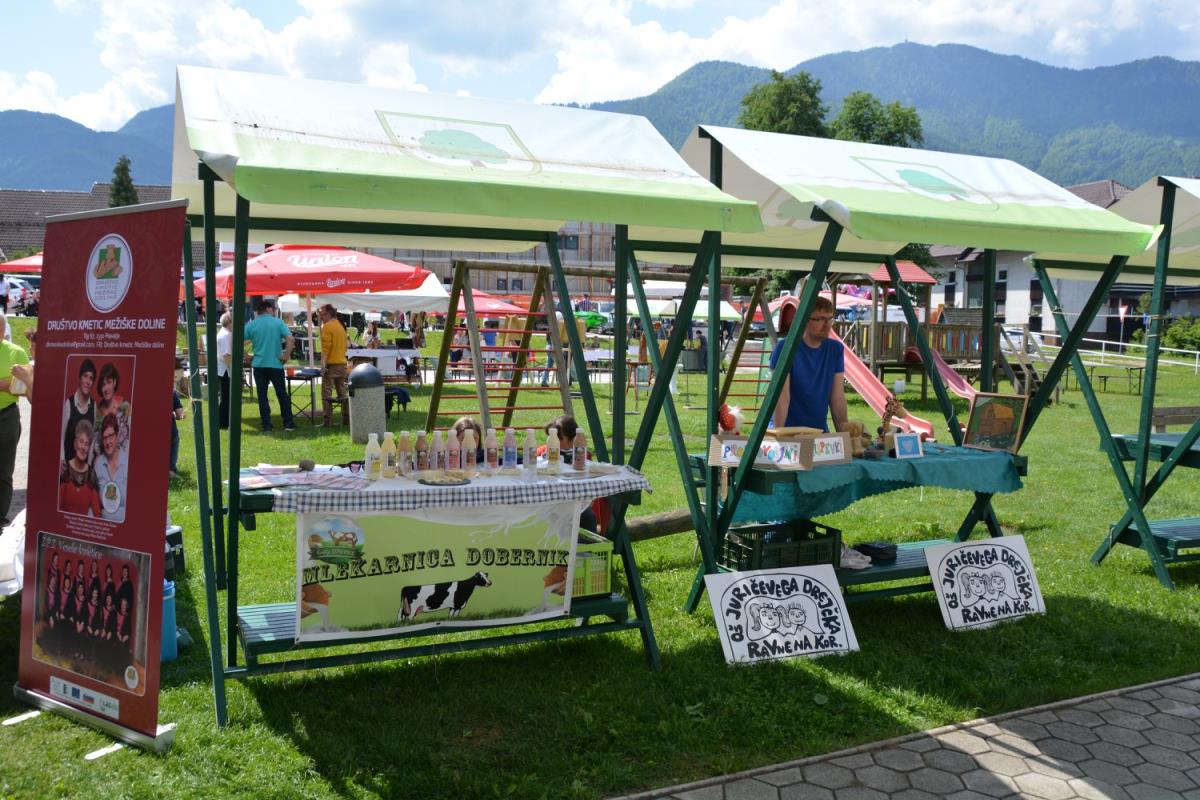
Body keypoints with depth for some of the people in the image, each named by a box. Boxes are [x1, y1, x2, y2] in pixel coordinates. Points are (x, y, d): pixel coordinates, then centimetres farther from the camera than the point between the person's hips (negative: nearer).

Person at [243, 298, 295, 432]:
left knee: (262, 395, 7)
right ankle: (288, 423, 9)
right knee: (282, 394, 8)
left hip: (258, 364, 1)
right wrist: (286, 355, -4)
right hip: (276, 364, -1)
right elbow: (291, 339, -13)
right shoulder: (278, 322, -3)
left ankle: (266, 425, 6)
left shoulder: (251, 325, 2)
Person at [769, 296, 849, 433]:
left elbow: (837, 397, 4)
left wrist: (844, 431, -2)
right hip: (791, 432, -4)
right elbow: (782, 398, -14)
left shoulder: (836, 349, 6)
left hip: (822, 432, 4)